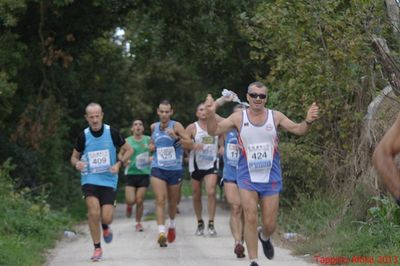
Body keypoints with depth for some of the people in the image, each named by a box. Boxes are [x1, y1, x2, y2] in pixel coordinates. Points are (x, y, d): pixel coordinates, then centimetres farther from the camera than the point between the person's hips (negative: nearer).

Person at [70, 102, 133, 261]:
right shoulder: (83, 136, -3)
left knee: (106, 218, -8)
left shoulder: (112, 133, -6)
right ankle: (97, 248, -3)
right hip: (89, 179, 0)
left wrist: (119, 163, -11)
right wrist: (77, 163, -14)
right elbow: (74, 157, 10)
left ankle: (105, 227, 32)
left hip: (108, 181, 0)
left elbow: (129, 150, 6)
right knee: (93, 212, -20)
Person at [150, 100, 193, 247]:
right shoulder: (154, 127, 5)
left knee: (172, 202, 15)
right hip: (157, 169, 1)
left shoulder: (176, 126, -7)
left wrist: (176, 137, -28)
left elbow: (190, 144, -15)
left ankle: (172, 226, 41)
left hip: (175, 170, -1)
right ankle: (161, 233, -22)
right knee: (160, 200, -15)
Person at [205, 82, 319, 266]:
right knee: (250, 219, -10)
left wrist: (308, 121, -23)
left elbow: (297, 130, -1)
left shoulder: (275, 117, -2)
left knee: (270, 224, 5)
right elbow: (214, 131, -7)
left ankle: (264, 237, 41)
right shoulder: (239, 118, -4)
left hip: (271, 177, 1)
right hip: (247, 177, -1)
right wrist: (211, 114, -27)